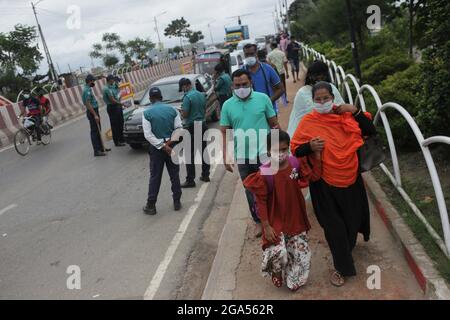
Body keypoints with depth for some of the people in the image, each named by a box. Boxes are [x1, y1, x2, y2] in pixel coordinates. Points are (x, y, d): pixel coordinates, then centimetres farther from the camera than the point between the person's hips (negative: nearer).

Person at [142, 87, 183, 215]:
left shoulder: (147, 113, -8)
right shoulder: (172, 109, -1)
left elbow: (148, 135, -14)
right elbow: (179, 128, -6)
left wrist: (162, 146, -13)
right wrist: (169, 142, -10)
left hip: (156, 147, -2)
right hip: (172, 146, 2)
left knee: (155, 177, 5)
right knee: (174, 175, 12)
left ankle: (151, 206, 11)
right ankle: (177, 202, 19)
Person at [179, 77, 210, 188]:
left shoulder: (187, 97, -15)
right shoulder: (202, 95, 8)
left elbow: (184, 114, -16)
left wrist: (181, 111, 3)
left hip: (191, 127, -7)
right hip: (203, 125, 8)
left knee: (190, 154, -2)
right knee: (204, 152, 14)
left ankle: (190, 180, -1)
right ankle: (205, 175, 23)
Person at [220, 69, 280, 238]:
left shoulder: (263, 98, -4)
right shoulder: (227, 105, 0)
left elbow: (274, 124, 2)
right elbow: (224, 133, 4)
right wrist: (226, 158, -1)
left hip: (265, 154, -2)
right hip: (243, 157, 2)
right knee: (251, 191, 14)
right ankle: (258, 221, 31)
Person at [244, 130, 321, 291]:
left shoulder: (295, 163, -10)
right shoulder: (265, 173, -22)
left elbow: (314, 176, 0)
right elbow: (261, 202, -15)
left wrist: (316, 153, -9)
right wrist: (266, 225, -12)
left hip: (295, 218, 4)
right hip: (276, 220, -4)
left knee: (301, 252, 12)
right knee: (278, 252, -11)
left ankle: (294, 279, 42)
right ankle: (277, 273, 27)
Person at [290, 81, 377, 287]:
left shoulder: (345, 114, -3)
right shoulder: (308, 121, -10)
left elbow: (371, 131, -3)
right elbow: (295, 149, -8)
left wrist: (355, 112, -14)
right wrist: (310, 147, -28)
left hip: (351, 178, 3)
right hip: (326, 184, -3)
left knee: (352, 219, 20)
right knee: (334, 226, 7)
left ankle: (347, 248, 54)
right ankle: (342, 267, 28)